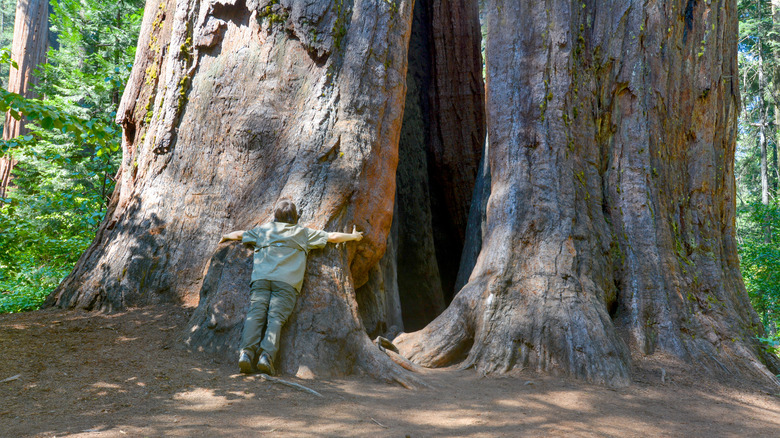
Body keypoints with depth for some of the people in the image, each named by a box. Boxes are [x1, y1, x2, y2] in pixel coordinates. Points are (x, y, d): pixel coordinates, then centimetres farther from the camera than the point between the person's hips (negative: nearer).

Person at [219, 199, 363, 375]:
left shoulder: (264, 230, 27)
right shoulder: (303, 233, 23)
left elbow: (239, 234, 39)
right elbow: (333, 237, 27)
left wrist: (225, 236, 61)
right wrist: (353, 236, 44)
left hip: (261, 277, 2)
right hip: (287, 282, -1)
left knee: (255, 314, -10)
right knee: (276, 318, -11)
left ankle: (247, 352, -29)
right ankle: (267, 354, -31)